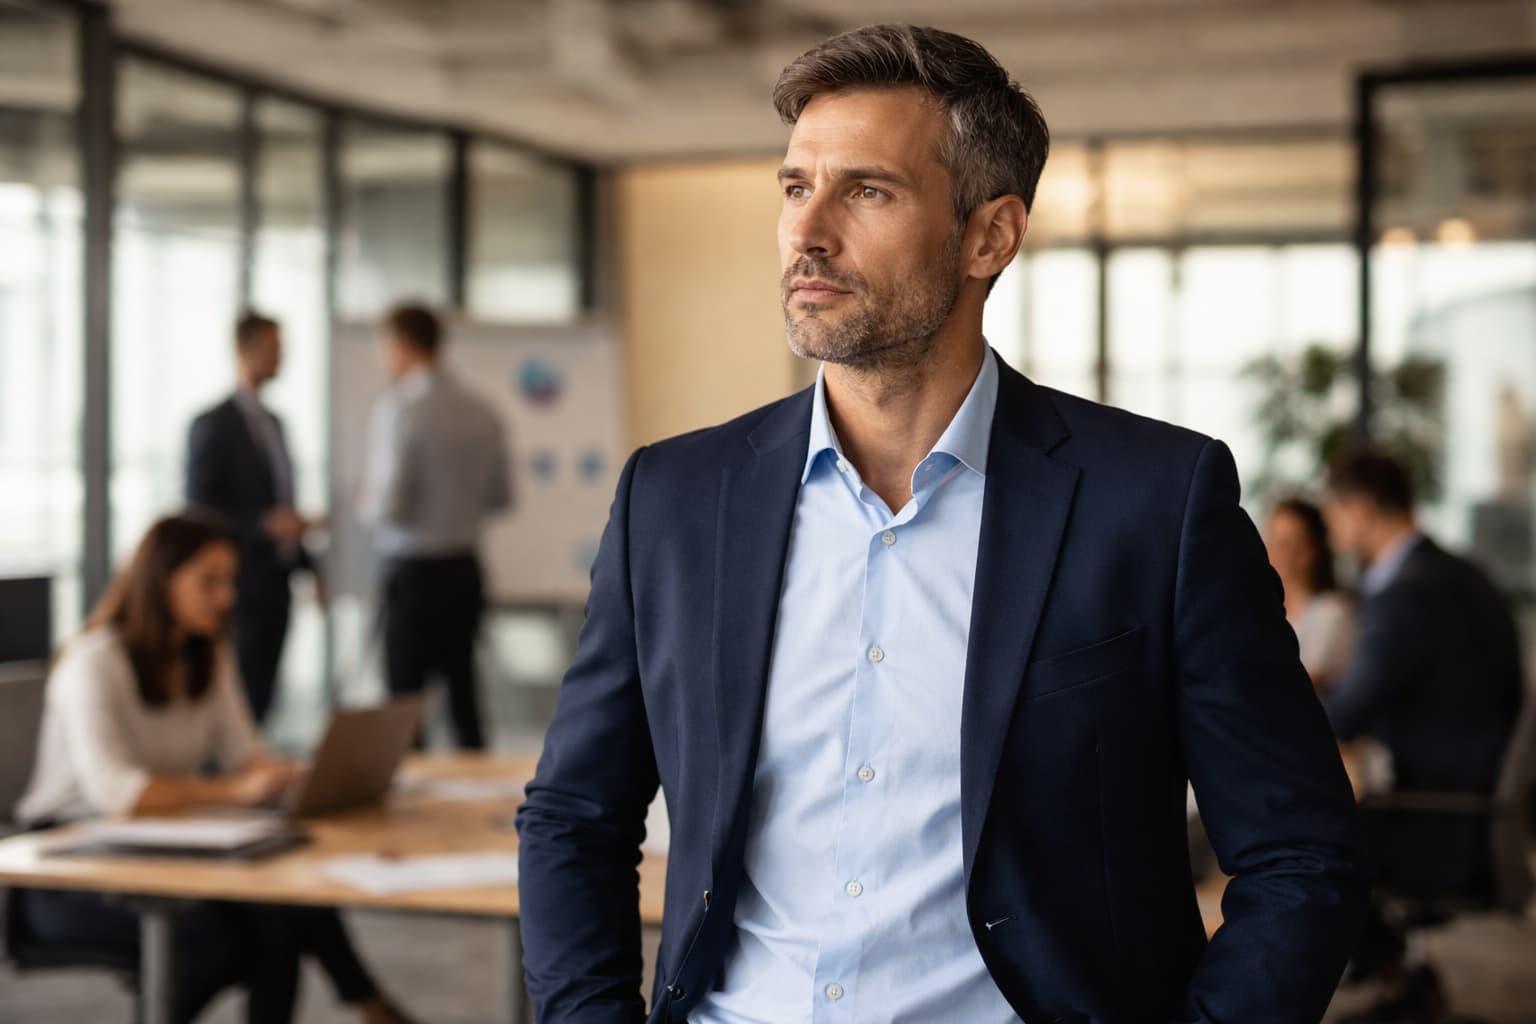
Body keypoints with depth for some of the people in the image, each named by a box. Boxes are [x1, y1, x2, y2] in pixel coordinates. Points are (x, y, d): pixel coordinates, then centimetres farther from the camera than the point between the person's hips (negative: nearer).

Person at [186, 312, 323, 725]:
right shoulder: (212, 425, -9)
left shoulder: (273, 423, 15)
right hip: (241, 585, -7)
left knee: (262, 697, 7)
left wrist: (309, 566, 16)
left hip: (275, 582, 7)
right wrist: (265, 524, -22)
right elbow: (198, 509, -13)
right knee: (243, 695, -7)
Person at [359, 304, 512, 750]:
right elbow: (501, 497, 11)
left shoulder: (396, 408, -14)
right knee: (463, 696, 13)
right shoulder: (481, 411, 3)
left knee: (405, 702, -1)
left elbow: (389, 504, -18)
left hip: (413, 571, -6)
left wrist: (368, 502, 3)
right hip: (465, 569, 6)